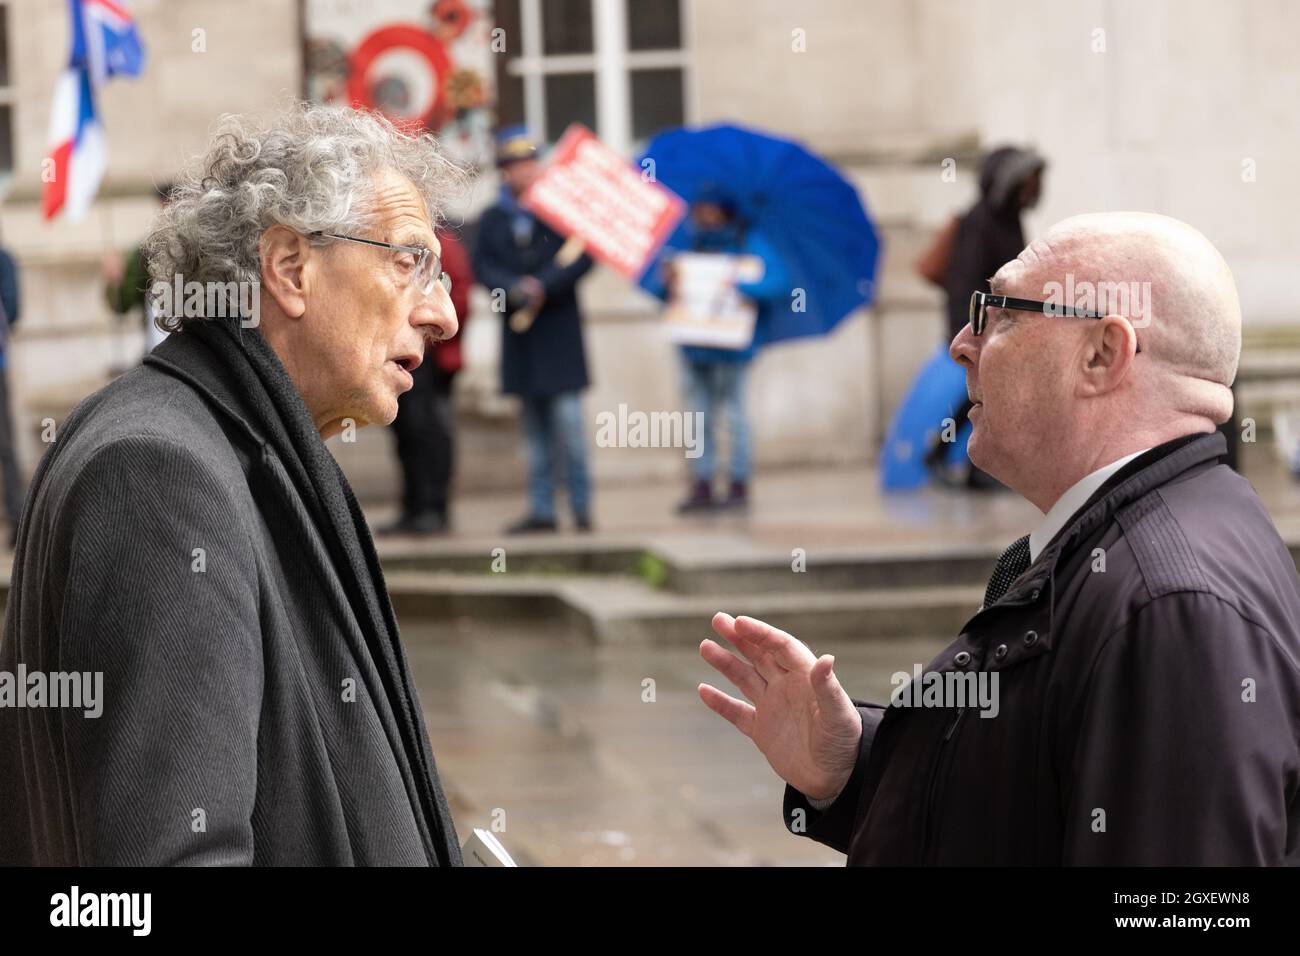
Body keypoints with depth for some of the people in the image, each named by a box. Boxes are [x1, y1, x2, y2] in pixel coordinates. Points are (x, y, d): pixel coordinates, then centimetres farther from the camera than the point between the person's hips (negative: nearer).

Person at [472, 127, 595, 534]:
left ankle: (581, 505, -3)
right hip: (518, 331, 4)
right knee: (535, 427, 7)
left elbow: (584, 256, -7)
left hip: (559, 329, -4)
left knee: (567, 416, -10)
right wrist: (515, 290, -16)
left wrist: (544, 286, -16)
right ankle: (541, 509, 9)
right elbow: (482, 265, 1)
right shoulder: (492, 220, 11)